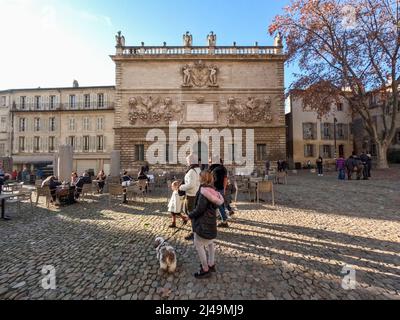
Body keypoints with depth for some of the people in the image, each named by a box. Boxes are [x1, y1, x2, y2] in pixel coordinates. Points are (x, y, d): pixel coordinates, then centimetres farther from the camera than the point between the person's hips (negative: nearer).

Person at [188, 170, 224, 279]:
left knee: (199, 245, 6)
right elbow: (217, 204, 9)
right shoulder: (212, 190, 3)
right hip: (211, 222, 9)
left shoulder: (204, 191, -24)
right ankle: (211, 265, 38)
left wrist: (191, 215, -9)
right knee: (210, 243, 23)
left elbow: (200, 208, -26)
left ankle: (205, 270, 18)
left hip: (203, 223, -9)